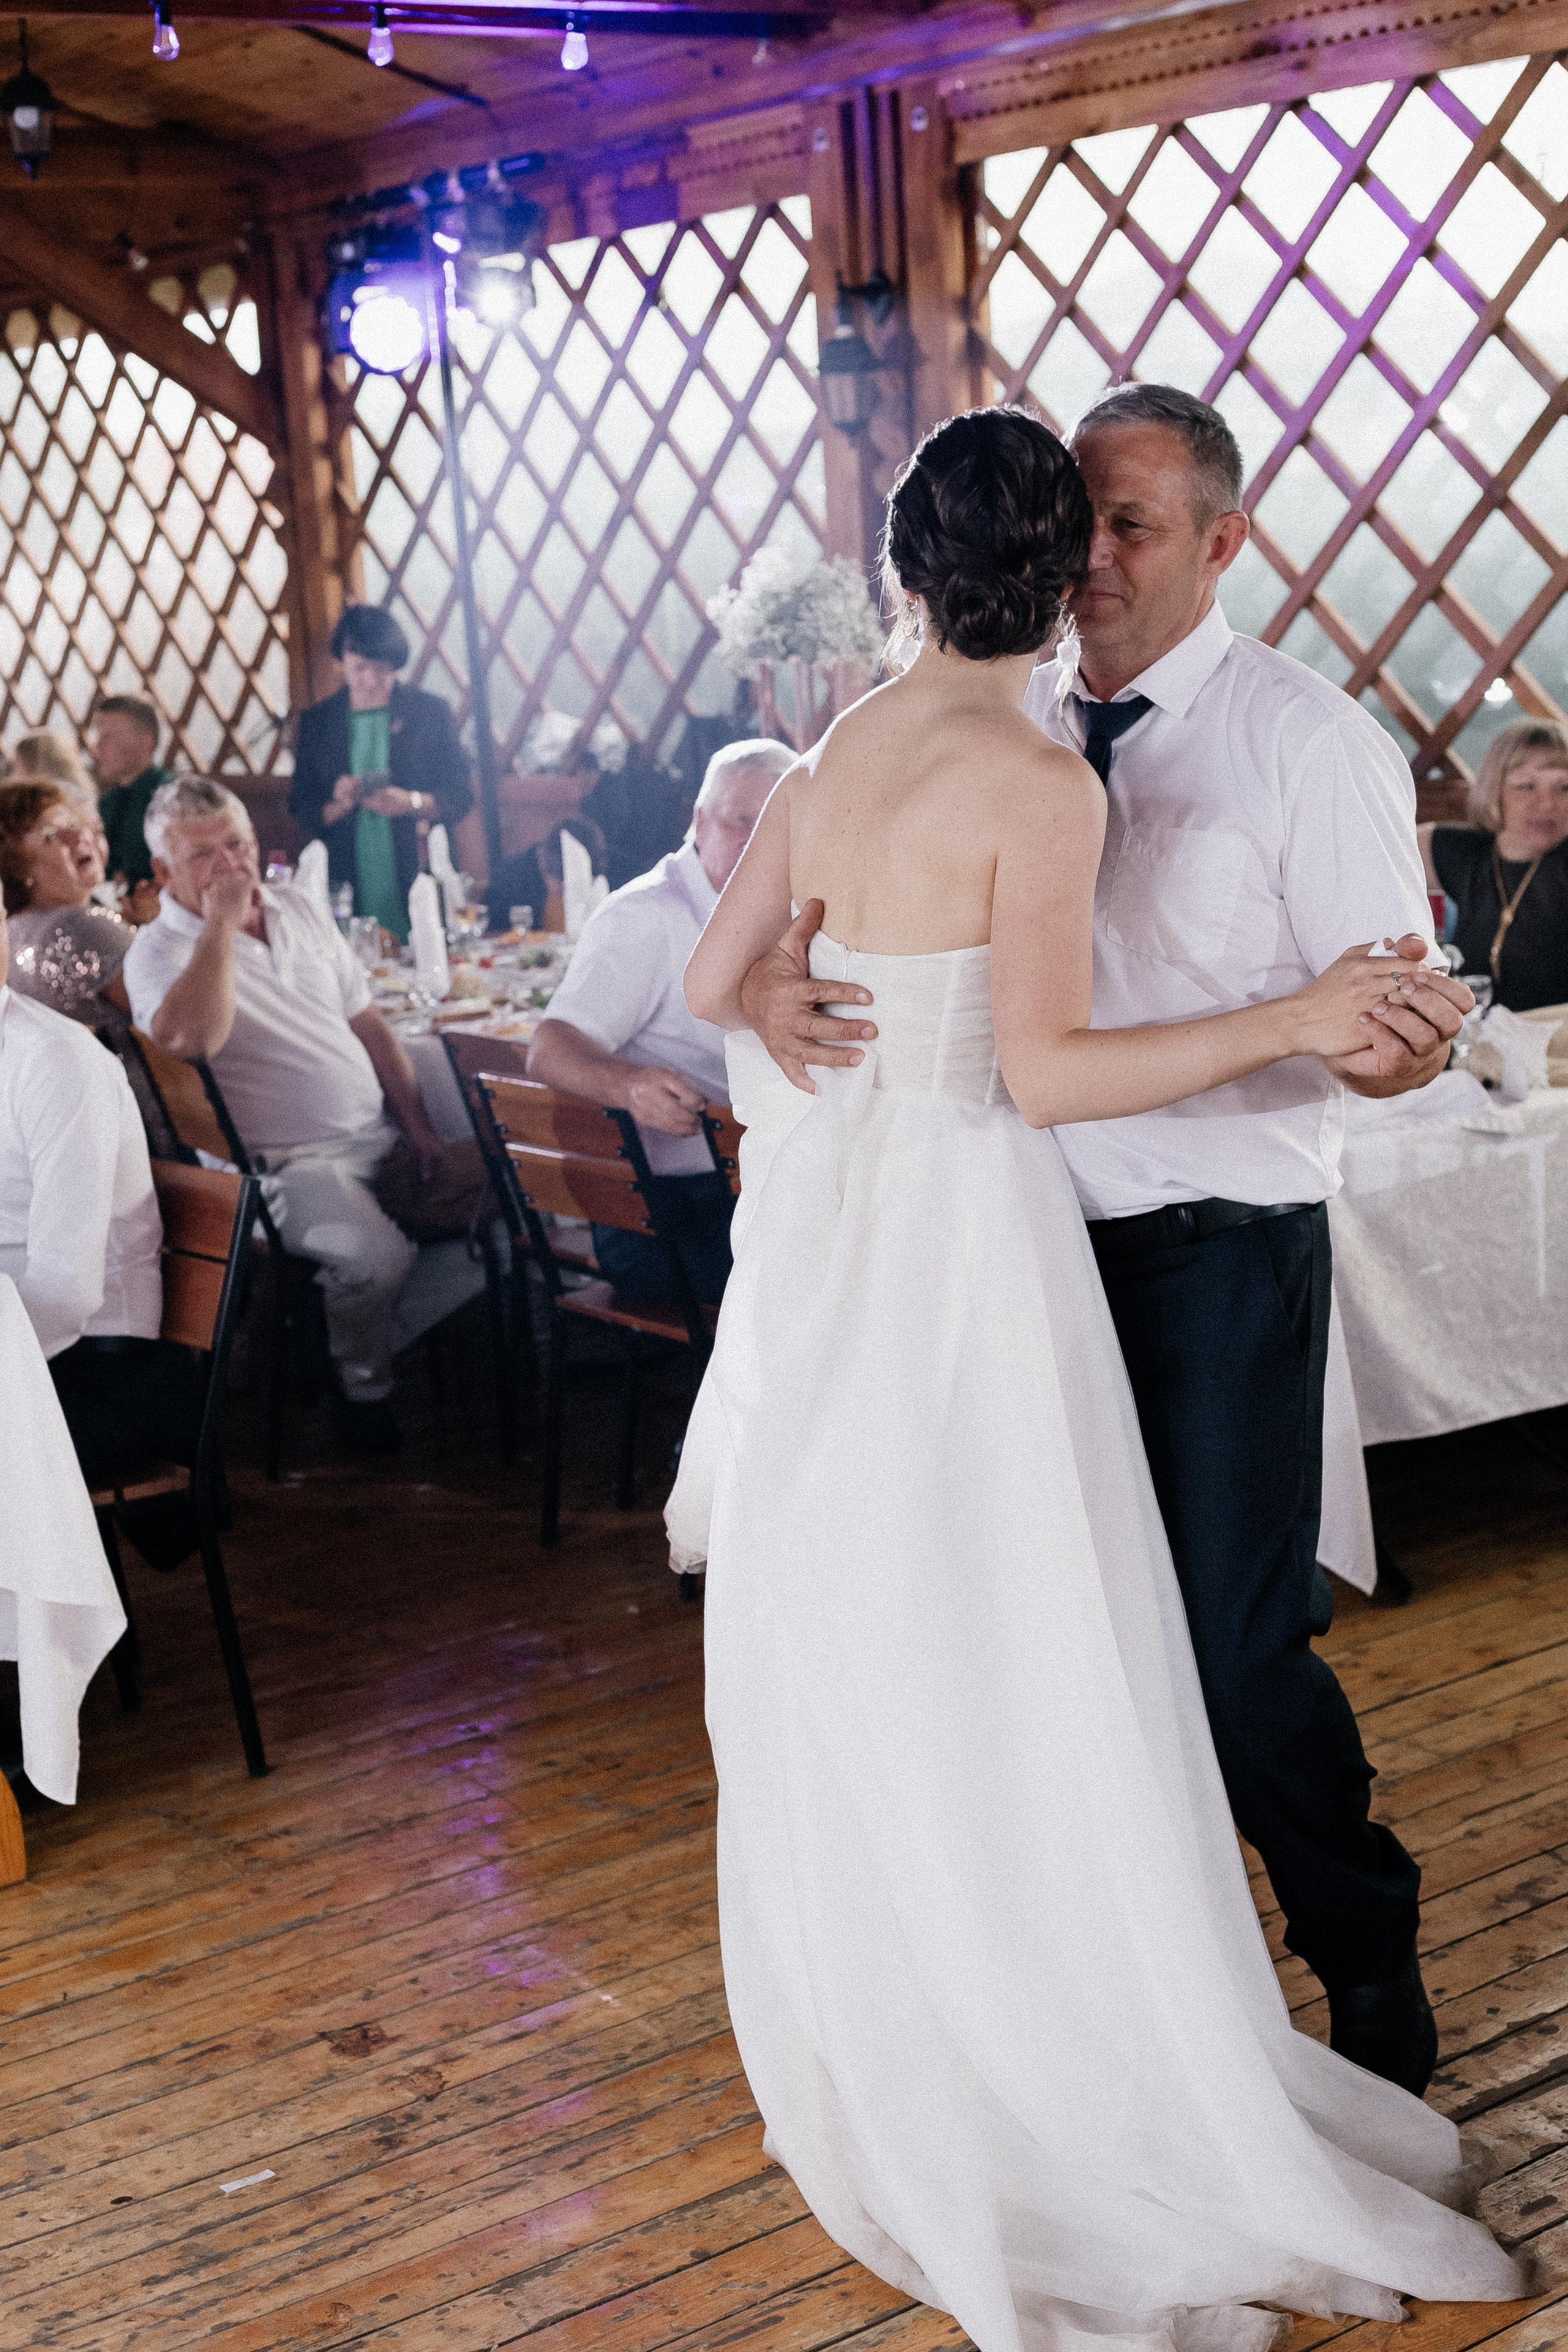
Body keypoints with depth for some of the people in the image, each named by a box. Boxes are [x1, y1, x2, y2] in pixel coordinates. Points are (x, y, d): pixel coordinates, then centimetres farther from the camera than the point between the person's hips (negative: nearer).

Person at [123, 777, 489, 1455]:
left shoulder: (299, 909, 14)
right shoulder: (159, 953, -7)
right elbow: (188, 1040, -32)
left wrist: (421, 1130, 10)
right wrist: (221, 922, -22)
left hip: (380, 1141, 7)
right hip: (287, 1164, -7)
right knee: (377, 1256, -32)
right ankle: (362, 1390, -3)